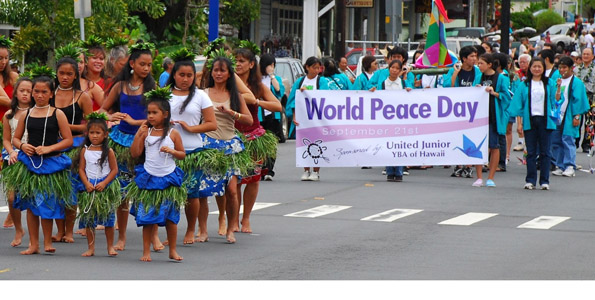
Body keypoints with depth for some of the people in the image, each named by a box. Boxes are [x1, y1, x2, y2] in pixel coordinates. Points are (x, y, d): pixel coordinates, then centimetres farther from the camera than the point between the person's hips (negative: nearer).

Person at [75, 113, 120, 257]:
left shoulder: (108, 151, -2)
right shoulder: (85, 151, 4)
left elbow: (114, 170, -3)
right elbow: (81, 169, 4)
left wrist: (104, 183, -13)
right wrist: (87, 183, -10)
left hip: (105, 187, -2)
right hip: (88, 187, 2)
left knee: (108, 218, 2)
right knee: (88, 218, 3)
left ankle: (110, 246, 12)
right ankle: (91, 248, 10)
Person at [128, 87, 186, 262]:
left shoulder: (173, 134, -1)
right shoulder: (145, 132, 2)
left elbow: (182, 154, 4)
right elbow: (135, 154, -1)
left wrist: (171, 151, -14)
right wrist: (138, 135, -8)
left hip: (168, 180, -1)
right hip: (148, 179, 1)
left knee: (171, 218, 4)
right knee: (147, 218, 1)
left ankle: (173, 250, 17)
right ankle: (146, 251, 9)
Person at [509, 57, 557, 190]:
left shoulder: (549, 84, 8)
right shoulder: (524, 85, 8)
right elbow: (518, 104, 5)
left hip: (545, 120, 0)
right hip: (530, 120, 0)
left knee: (545, 152, 1)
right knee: (531, 152, 1)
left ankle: (544, 180, 6)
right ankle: (530, 180, 5)